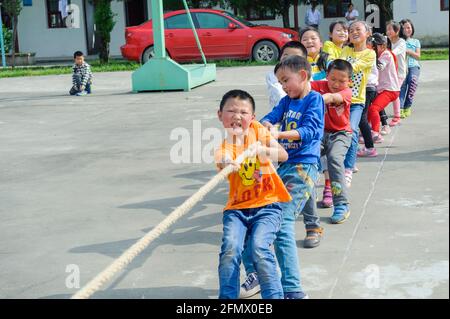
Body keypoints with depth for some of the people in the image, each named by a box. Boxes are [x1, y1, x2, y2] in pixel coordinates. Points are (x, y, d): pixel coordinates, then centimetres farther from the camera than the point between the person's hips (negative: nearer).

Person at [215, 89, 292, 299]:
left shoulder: (258, 130, 1)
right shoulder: (223, 143, -4)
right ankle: (227, 297, -3)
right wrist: (226, 165, -50)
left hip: (267, 204, -1)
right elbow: (224, 165, -26)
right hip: (237, 207, 1)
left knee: (259, 248, -20)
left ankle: (274, 296, -5)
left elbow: (284, 155, -7)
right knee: (230, 248, -19)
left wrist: (264, 150, -27)